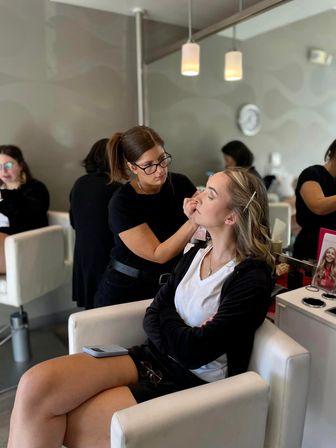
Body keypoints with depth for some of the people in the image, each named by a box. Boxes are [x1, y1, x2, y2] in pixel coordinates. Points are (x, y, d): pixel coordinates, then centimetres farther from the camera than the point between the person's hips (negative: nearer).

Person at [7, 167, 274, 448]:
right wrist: (180, 333, -15)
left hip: (193, 384, -6)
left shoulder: (252, 278, -14)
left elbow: (194, 352, -19)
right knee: (35, 385, -17)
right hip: (154, 358, 6)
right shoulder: (197, 254, 8)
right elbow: (152, 318, 4)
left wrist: (165, 316, -3)